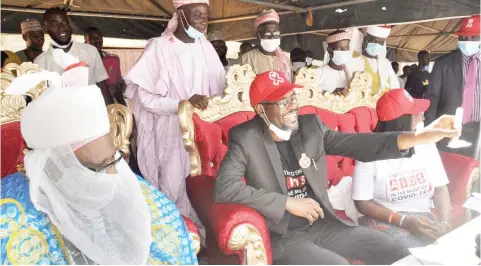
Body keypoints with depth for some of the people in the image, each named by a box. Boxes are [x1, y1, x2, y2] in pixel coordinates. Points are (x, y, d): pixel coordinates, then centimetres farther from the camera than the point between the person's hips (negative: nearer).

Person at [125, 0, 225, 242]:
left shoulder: (205, 47, 5)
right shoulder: (159, 47, -8)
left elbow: (219, 88, 9)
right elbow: (145, 96, -11)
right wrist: (183, 104, -23)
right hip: (171, 131, -4)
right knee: (173, 187, -1)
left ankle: (202, 236, 19)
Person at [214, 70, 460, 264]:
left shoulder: (310, 126, 3)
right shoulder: (245, 138, -11)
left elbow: (358, 145, -1)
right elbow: (224, 188, -23)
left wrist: (417, 138, -16)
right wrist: (289, 203, -19)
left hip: (322, 224, 5)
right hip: (282, 236, -5)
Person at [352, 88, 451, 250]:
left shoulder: (426, 145, 4)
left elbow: (440, 188, 2)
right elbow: (363, 202, -10)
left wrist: (444, 223, -17)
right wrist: (404, 221, -20)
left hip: (424, 219, 5)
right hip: (385, 222, -5)